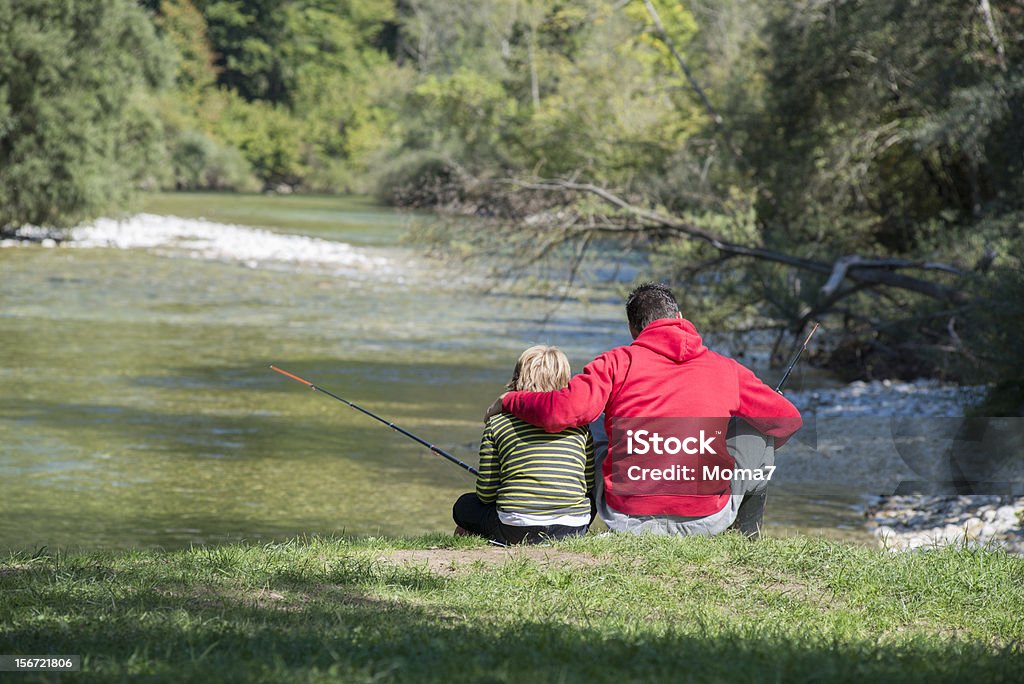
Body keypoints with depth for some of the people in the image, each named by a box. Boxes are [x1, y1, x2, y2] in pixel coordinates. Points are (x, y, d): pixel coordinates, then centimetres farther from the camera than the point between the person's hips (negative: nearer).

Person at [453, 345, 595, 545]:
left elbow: (486, 492, 3)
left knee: (464, 506, 28)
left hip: (516, 528, -1)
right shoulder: (578, 422, 9)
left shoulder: (497, 423, 4)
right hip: (573, 527, 1)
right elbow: (590, 485, 13)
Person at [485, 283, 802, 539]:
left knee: (594, 432, 29)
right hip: (707, 520, 0)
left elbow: (563, 411, -12)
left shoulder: (619, 361, 1)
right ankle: (746, 536, 35)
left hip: (628, 521, 0)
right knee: (756, 433, 27)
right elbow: (787, 418, 15)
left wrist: (509, 400, 7)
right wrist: (759, 454, 37)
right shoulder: (726, 369, 7)